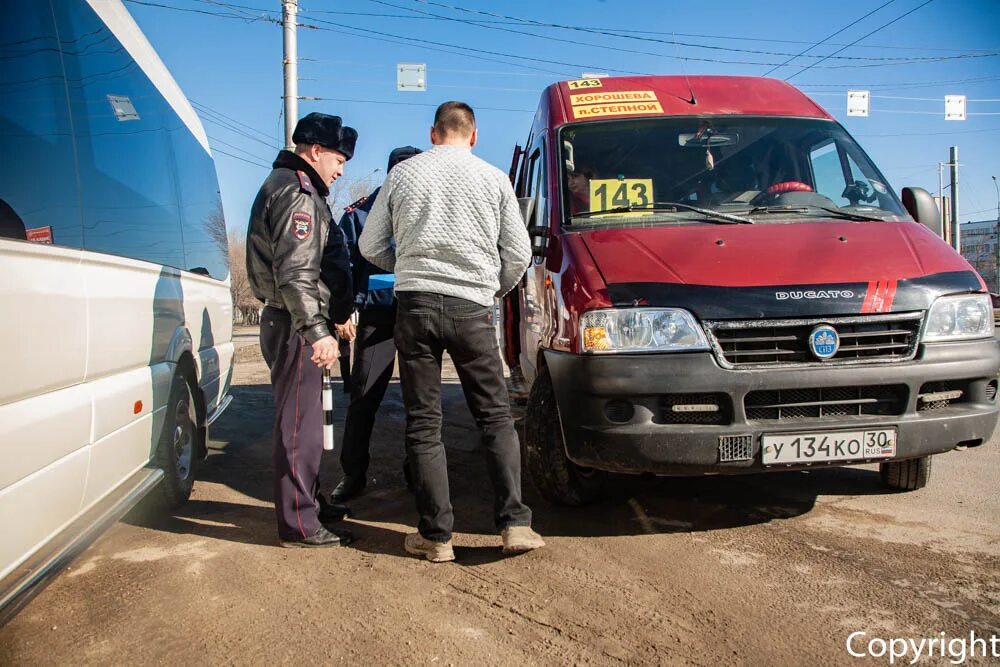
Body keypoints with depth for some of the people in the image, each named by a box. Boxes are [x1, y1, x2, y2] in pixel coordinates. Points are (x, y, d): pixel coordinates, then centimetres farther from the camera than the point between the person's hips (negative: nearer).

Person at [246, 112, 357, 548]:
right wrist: (316, 331, -29)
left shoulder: (295, 187, 21)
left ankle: (307, 503, 33)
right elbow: (294, 273, -24)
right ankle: (299, 524, 2)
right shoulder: (297, 193, -14)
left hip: (295, 324, 11)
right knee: (299, 424, -6)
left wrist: (336, 314, 29)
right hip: (295, 324, -11)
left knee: (301, 420, 19)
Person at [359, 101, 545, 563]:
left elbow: (371, 246, 12)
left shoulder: (402, 173, 9)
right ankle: (515, 523, 2)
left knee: (423, 425, 6)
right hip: (471, 308, 0)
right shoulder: (494, 178, 6)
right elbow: (519, 253, 6)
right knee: (496, 418, 9)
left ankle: (436, 535, 8)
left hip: (415, 303, 1)